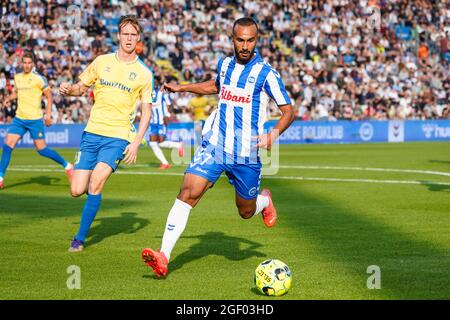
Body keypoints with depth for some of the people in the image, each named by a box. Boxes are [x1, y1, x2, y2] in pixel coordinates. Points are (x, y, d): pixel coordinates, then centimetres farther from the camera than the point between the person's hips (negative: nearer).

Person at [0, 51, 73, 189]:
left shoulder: (39, 78, -6)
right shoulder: (17, 77, 11)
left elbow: (49, 96, -2)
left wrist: (48, 115, -9)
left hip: (35, 119, -5)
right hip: (19, 118, 5)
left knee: (42, 149, -3)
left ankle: (67, 166, 16)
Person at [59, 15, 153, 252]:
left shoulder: (144, 74, 1)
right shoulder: (101, 62, 7)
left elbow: (146, 112, 4)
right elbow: (81, 88, 16)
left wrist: (136, 143, -7)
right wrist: (68, 90, -8)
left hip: (118, 137, -3)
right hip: (92, 133, 3)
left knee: (96, 183, -21)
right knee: (76, 191, -3)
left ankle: (80, 238, -7)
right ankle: (96, 185, 35)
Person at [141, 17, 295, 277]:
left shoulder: (266, 73, -9)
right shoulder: (225, 65, 6)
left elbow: (288, 111, -6)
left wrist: (273, 135, -23)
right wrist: (181, 88, 29)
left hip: (247, 154, -2)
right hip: (214, 146, 3)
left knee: (246, 212, 12)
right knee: (187, 194, -17)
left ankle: (265, 200, 50)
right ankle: (164, 256, -21)